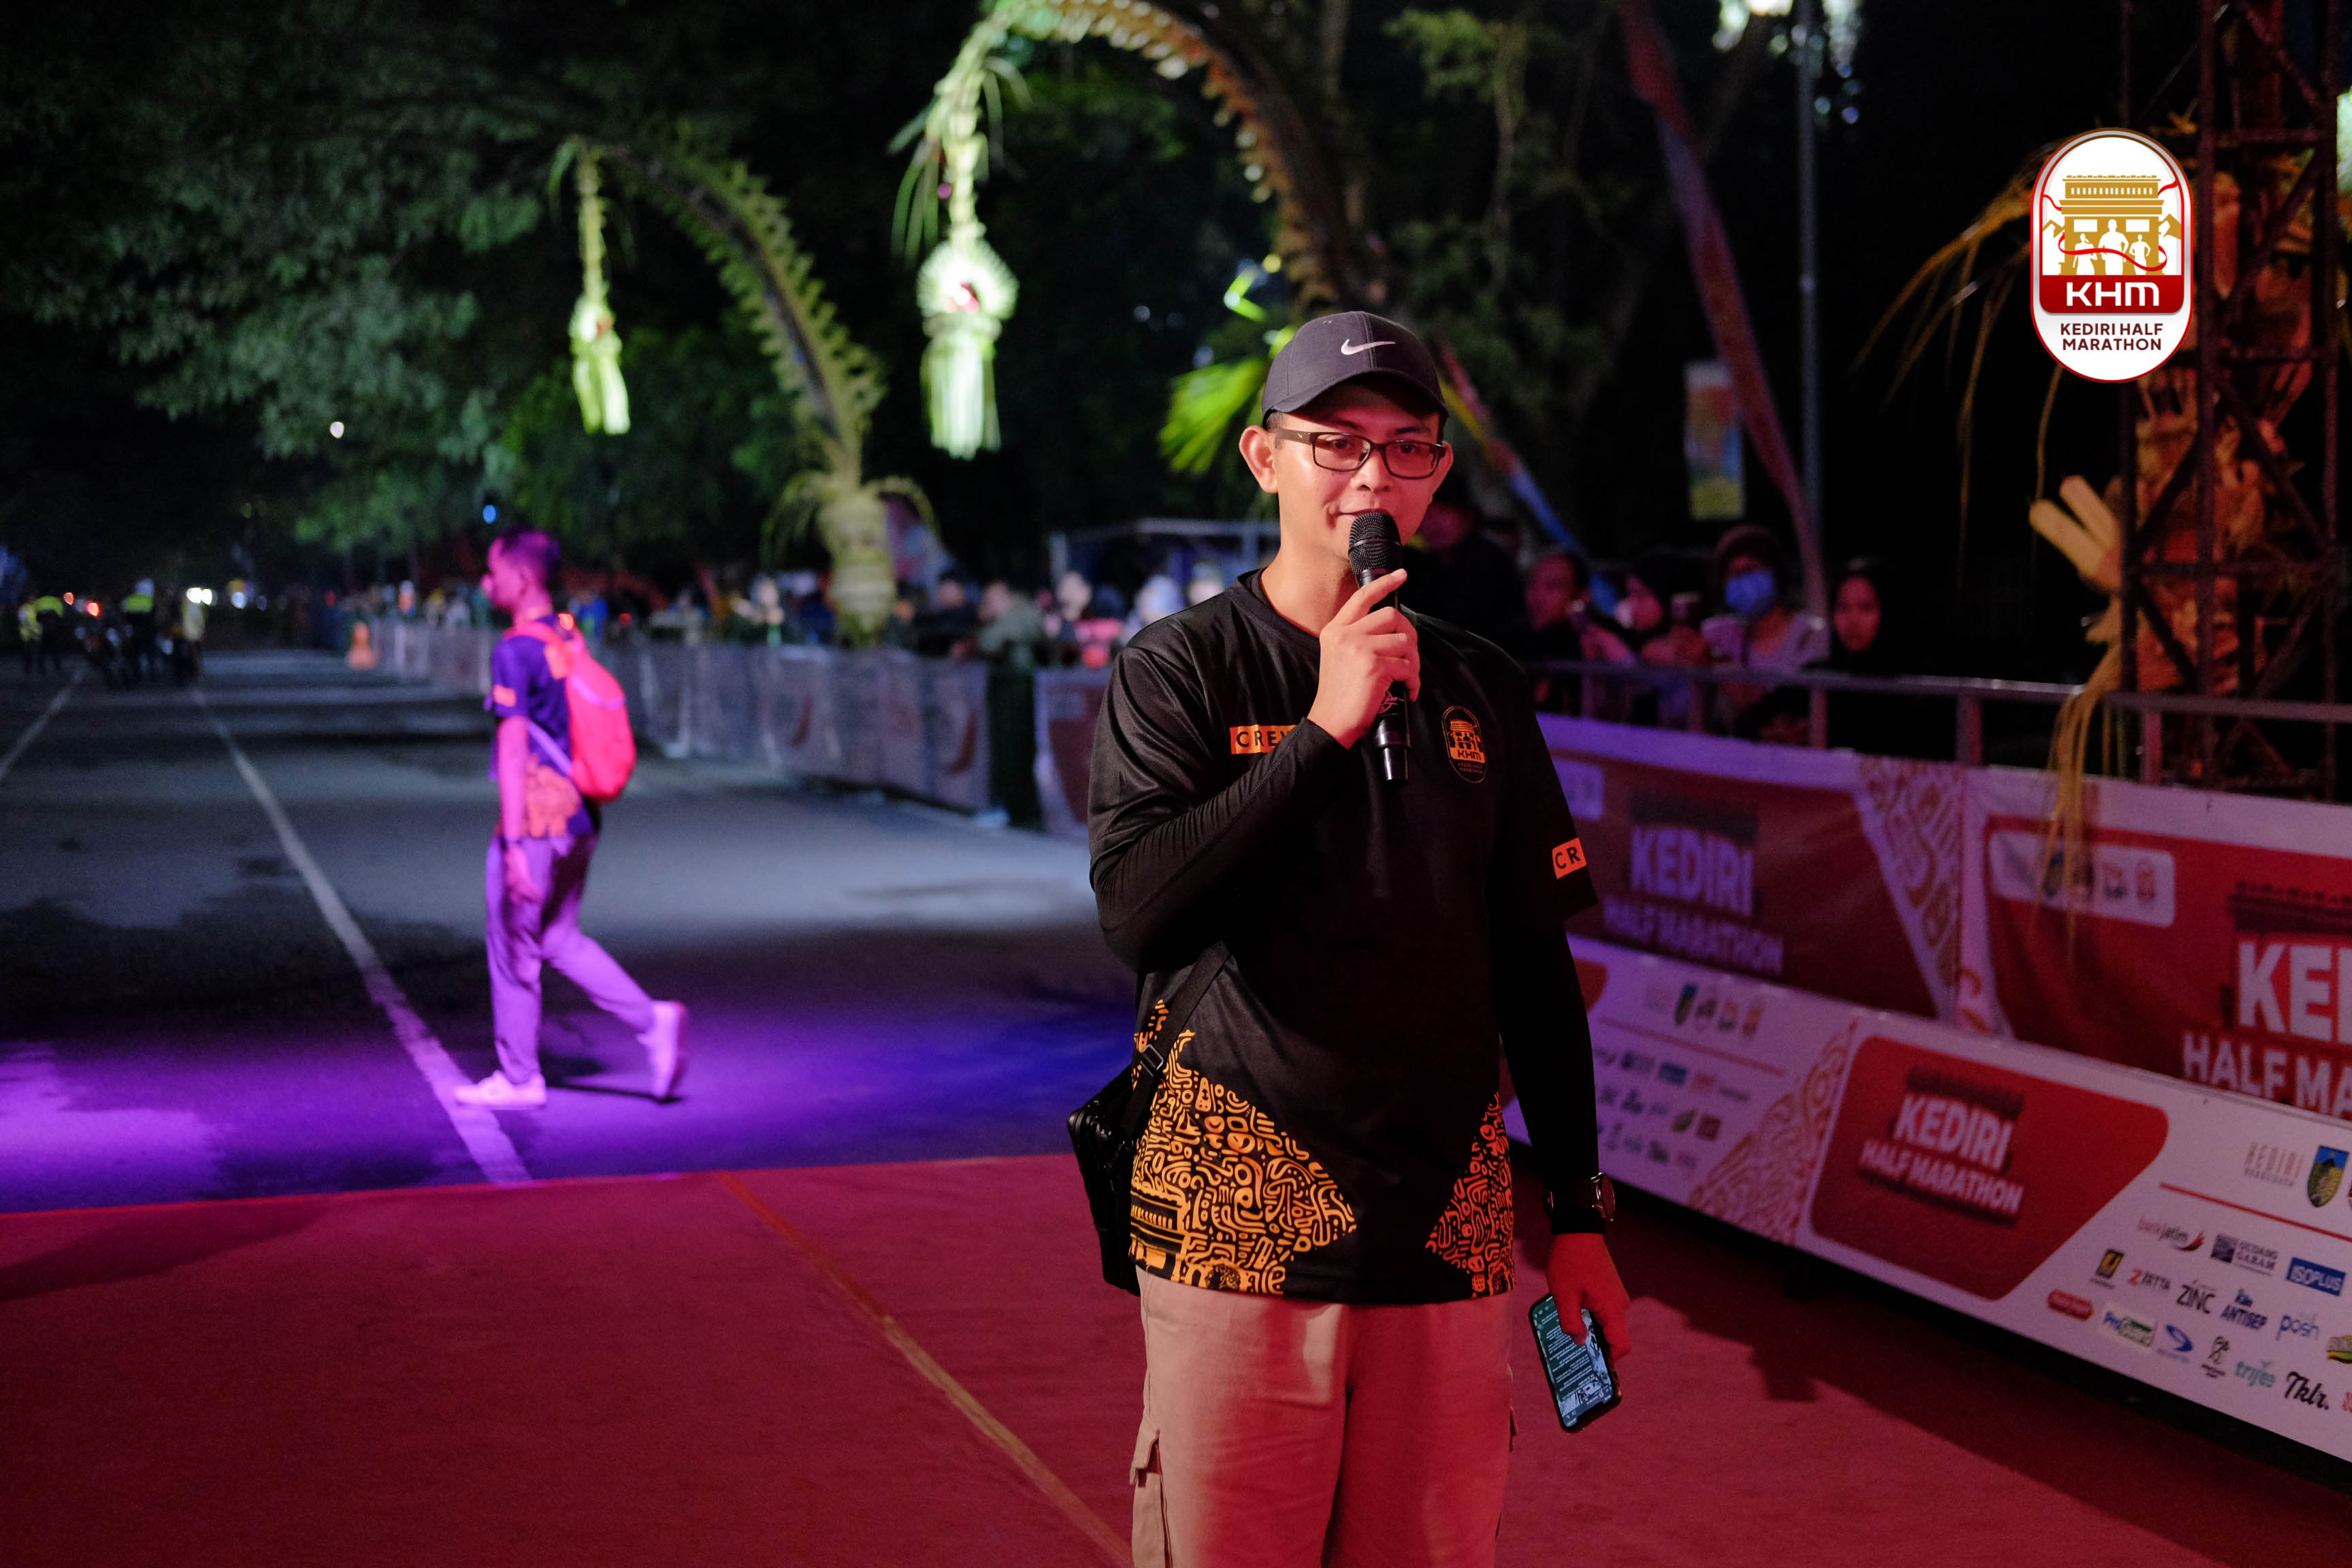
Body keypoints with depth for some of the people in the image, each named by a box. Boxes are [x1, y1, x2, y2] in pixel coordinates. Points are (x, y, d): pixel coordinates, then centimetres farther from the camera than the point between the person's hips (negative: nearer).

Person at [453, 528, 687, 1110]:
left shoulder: (516, 651, -16)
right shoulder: (570, 640, 11)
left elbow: (514, 750, -21)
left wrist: (513, 844, -23)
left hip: (536, 822, -8)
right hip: (579, 821, 8)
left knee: (512, 949, 5)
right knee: (558, 938, 19)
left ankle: (518, 1079, 15)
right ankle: (652, 1019, 5)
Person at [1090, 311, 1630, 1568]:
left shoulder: (1480, 689, 10)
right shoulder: (1176, 671, -2)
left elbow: (1535, 966, 13)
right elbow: (1137, 915, -18)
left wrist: (1579, 1215, 12)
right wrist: (1328, 725, -19)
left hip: (1448, 1228, 3)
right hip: (1240, 1225, -3)